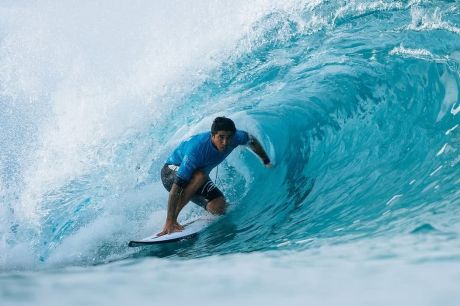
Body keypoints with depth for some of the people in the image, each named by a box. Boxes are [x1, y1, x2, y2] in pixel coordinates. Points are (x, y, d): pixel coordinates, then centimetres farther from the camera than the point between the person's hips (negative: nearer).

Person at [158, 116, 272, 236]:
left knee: (219, 207, -17)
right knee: (200, 176, -38)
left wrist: (267, 162, 14)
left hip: (198, 177, 6)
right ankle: (173, 220, -30)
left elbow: (252, 140, 3)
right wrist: (170, 221, -45)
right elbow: (176, 187, -42)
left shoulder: (235, 137, -23)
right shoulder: (197, 150, -41)